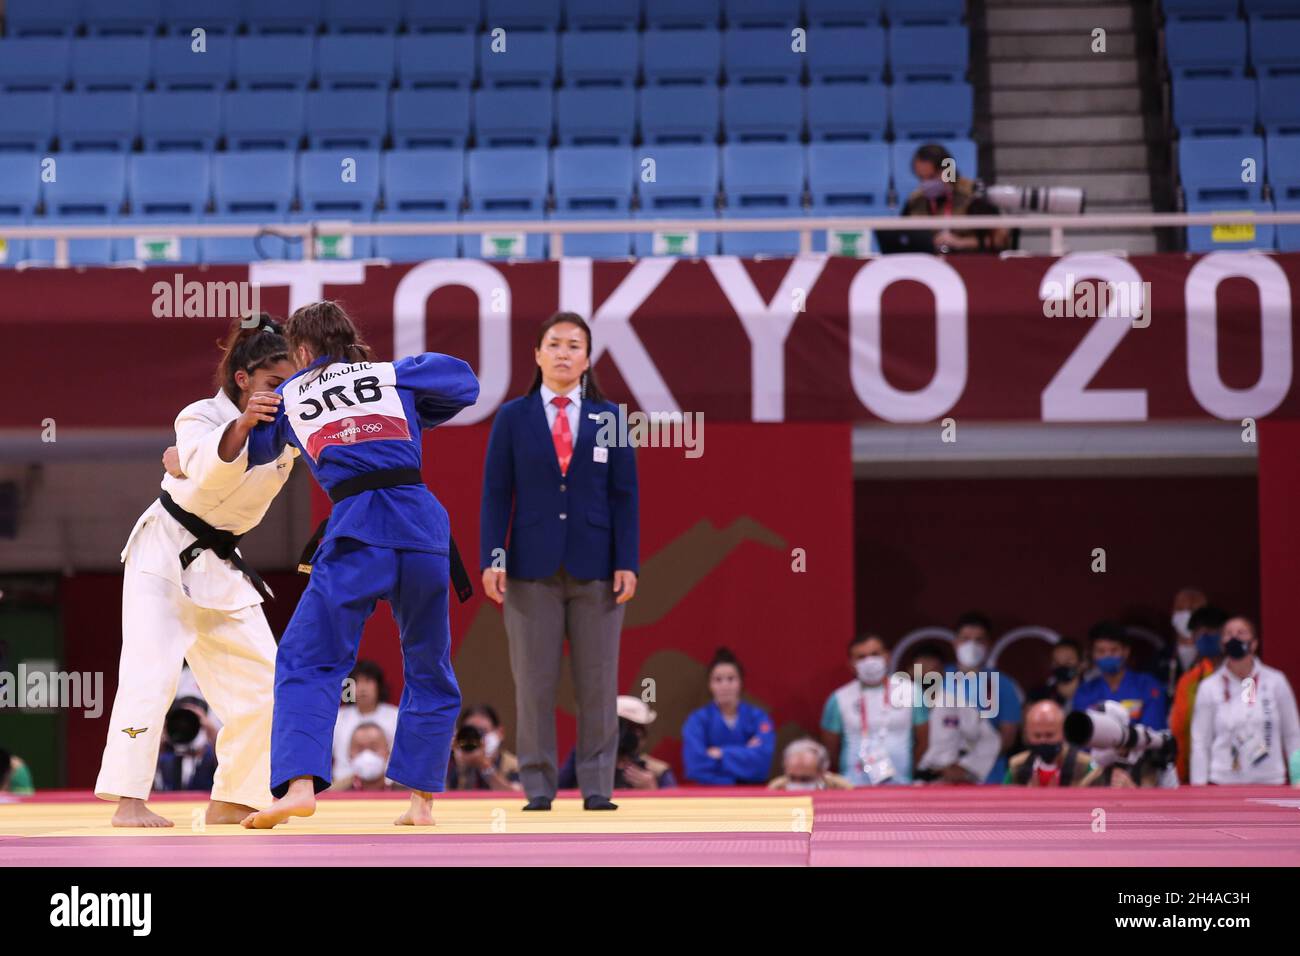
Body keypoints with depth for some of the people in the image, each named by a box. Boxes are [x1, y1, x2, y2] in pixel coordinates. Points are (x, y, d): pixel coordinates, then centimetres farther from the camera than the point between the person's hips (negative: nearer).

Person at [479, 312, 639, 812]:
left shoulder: (609, 418, 7)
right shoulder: (513, 418, 5)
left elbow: (624, 495, 4)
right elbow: (496, 491, 3)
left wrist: (626, 562, -4)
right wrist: (492, 558, -7)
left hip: (595, 567, 0)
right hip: (532, 566, 0)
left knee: (598, 683, 1)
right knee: (534, 683, 0)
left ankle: (596, 788, 6)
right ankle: (538, 788, 5)